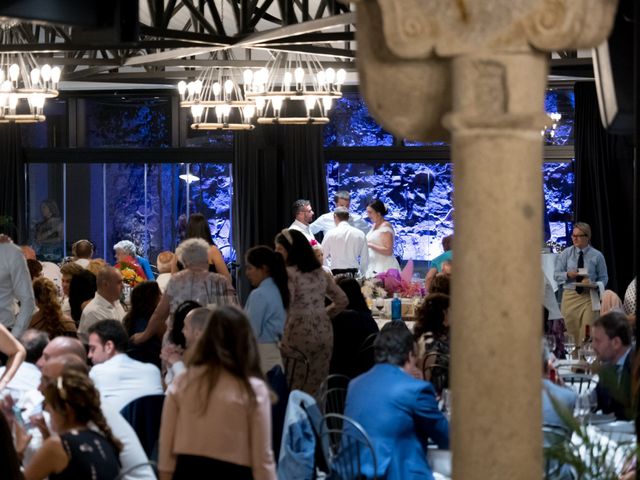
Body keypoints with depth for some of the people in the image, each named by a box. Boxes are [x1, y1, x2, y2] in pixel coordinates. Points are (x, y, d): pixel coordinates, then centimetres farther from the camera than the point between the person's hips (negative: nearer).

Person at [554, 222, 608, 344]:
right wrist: (568, 275, -16)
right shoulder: (566, 253, 6)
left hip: (588, 297, -2)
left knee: (587, 334, -9)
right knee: (571, 333, 2)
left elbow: (603, 278, 6)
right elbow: (556, 274, 5)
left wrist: (593, 285, -15)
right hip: (570, 296, 2)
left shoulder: (597, 256, 3)